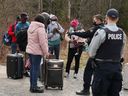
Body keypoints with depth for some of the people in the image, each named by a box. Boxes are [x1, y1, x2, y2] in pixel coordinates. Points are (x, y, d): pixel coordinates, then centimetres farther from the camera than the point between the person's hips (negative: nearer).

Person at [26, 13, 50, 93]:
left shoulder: (31, 27, 13)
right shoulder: (40, 29, -16)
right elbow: (42, 42, -18)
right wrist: (46, 52, -9)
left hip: (30, 50, 9)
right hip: (37, 52, -9)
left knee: (32, 68, 14)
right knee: (36, 69, -4)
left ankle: (32, 85, 21)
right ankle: (34, 87, 0)